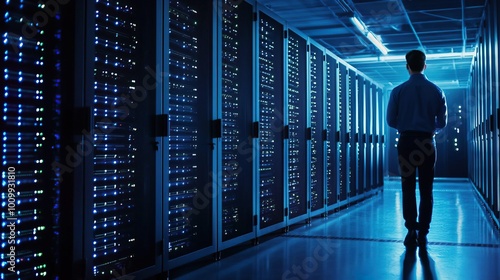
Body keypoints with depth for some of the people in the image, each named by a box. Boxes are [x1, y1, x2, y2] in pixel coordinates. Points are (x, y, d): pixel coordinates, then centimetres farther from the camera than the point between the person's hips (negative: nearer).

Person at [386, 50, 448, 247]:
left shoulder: (398, 91, -3)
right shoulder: (436, 91, 1)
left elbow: (391, 121, -2)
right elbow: (442, 123, 3)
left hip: (406, 141, -1)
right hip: (427, 143, 1)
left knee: (408, 189, 5)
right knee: (426, 190, 5)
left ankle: (411, 231, 3)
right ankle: (422, 234, 6)